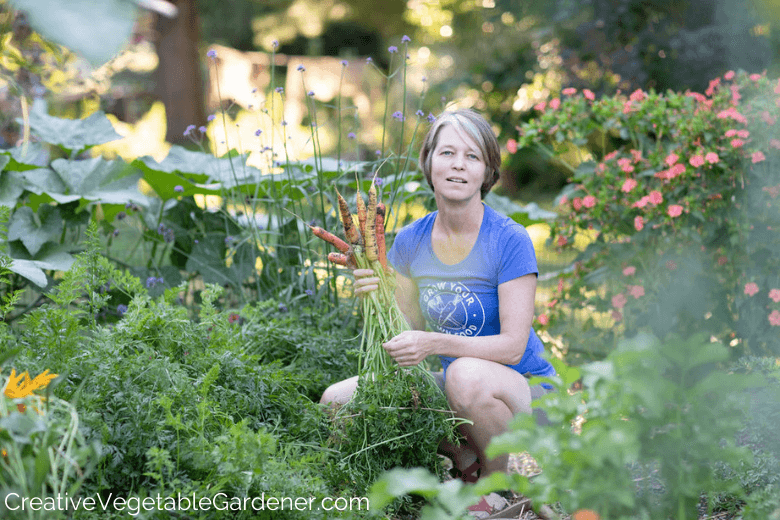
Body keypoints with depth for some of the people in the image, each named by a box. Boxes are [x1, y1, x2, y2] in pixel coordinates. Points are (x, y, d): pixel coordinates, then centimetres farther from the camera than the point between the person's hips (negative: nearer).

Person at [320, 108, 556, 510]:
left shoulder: (509, 240, -14)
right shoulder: (410, 241, 1)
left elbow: (513, 345, -19)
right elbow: (402, 333, 4)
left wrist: (435, 343, -33)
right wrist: (377, 299, -17)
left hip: (523, 389, -5)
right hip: (449, 385, 6)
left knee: (468, 375, -39)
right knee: (337, 400, -9)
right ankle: (464, 460, 4)